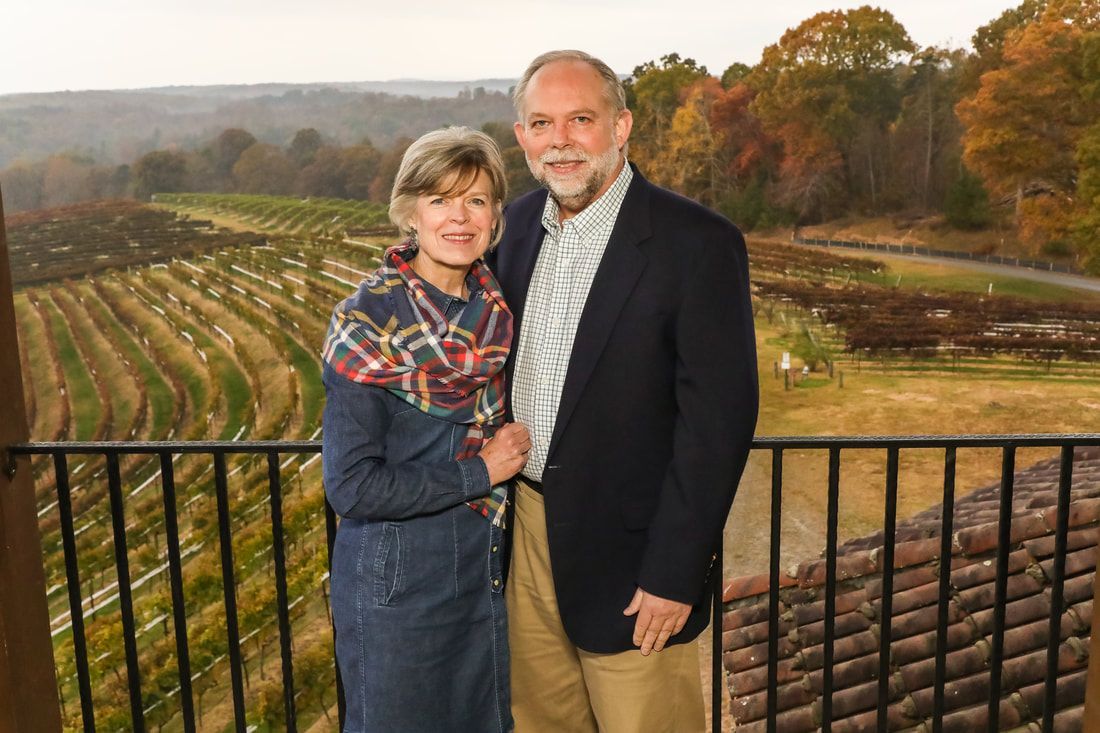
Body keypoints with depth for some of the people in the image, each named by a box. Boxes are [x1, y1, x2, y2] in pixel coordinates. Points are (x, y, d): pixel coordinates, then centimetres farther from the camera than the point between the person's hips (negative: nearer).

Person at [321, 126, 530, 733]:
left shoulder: (493, 310, 0)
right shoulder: (366, 323, -18)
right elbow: (352, 487, -21)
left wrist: (513, 450, -1)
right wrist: (479, 472, -17)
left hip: (486, 570, 6)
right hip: (398, 586, -6)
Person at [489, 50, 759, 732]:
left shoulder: (698, 243, -17)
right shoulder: (519, 221, 4)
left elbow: (718, 419, -17)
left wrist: (673, 575, -16)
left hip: (627, 553, -5)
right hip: (525, 527, 6)